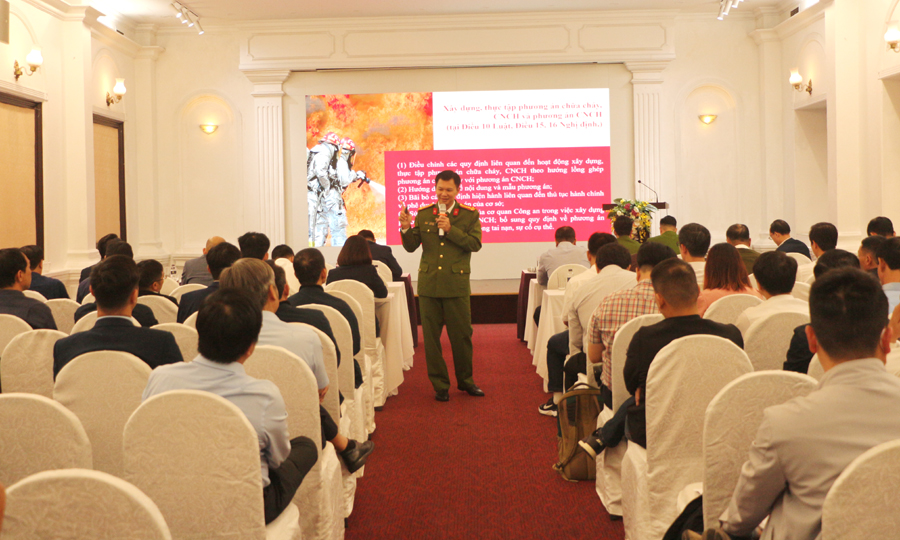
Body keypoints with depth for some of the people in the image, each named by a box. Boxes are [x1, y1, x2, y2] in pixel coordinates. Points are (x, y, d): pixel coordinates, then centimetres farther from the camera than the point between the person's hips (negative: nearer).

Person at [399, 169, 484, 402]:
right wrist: (406, 227, -13)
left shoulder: (469, 214, 3)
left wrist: (450, 229, -17)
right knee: (431, 337, 5)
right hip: (429, 284, 2)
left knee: (462, 335, 6)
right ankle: (440, 384, 16)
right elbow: (411, 247, 5)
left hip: (456, 284, -2)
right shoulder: (423, 214, 8)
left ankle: (465, 380, 25)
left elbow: (475, 243, -9)